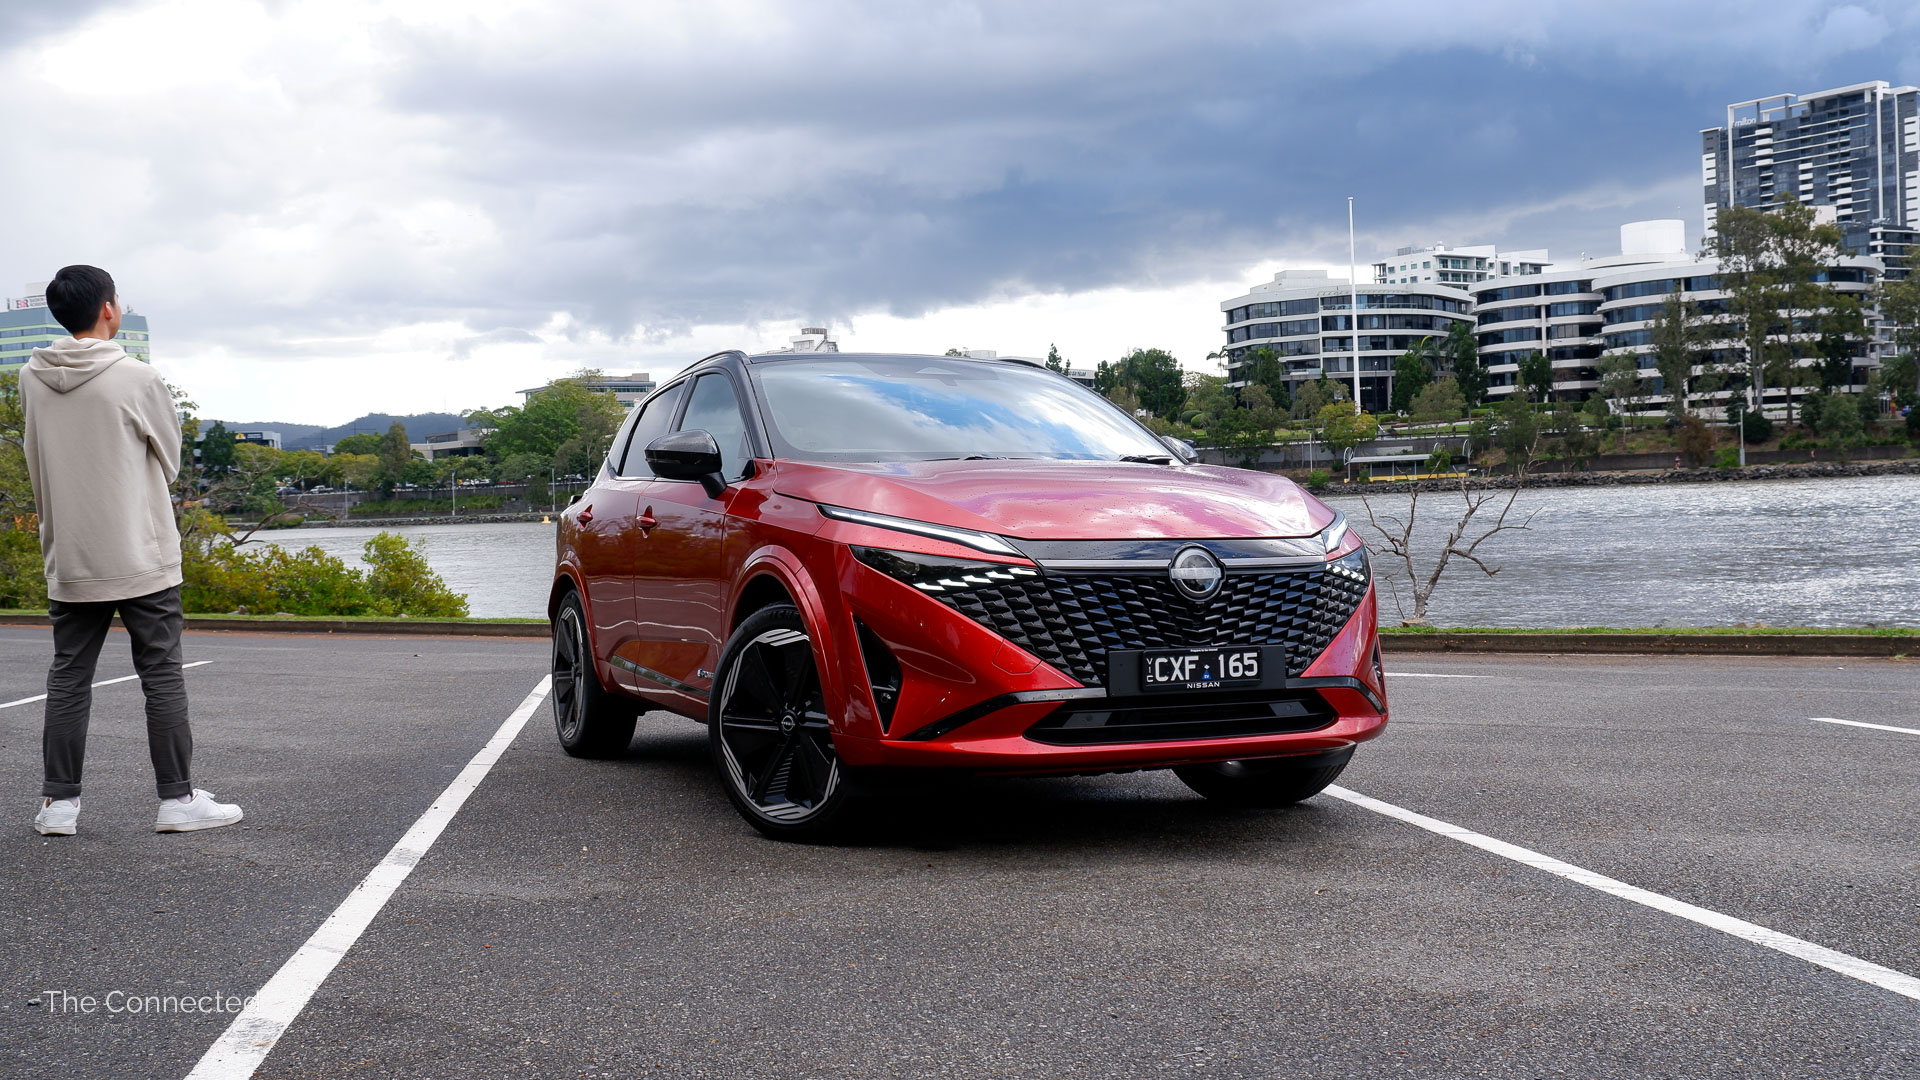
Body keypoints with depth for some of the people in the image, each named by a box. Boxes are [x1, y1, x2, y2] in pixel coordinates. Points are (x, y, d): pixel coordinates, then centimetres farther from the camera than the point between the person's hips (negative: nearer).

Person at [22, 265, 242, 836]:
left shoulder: (32, 379, 2)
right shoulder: (137, 379, -11)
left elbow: (38, 464, 12)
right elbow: (170, 459, 1)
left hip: (68, 563, 4)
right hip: (141, 558, -4)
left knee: (68, 679, 10)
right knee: (162, 676, 3)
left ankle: (58, 800, 11)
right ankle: (178, 798, 5)